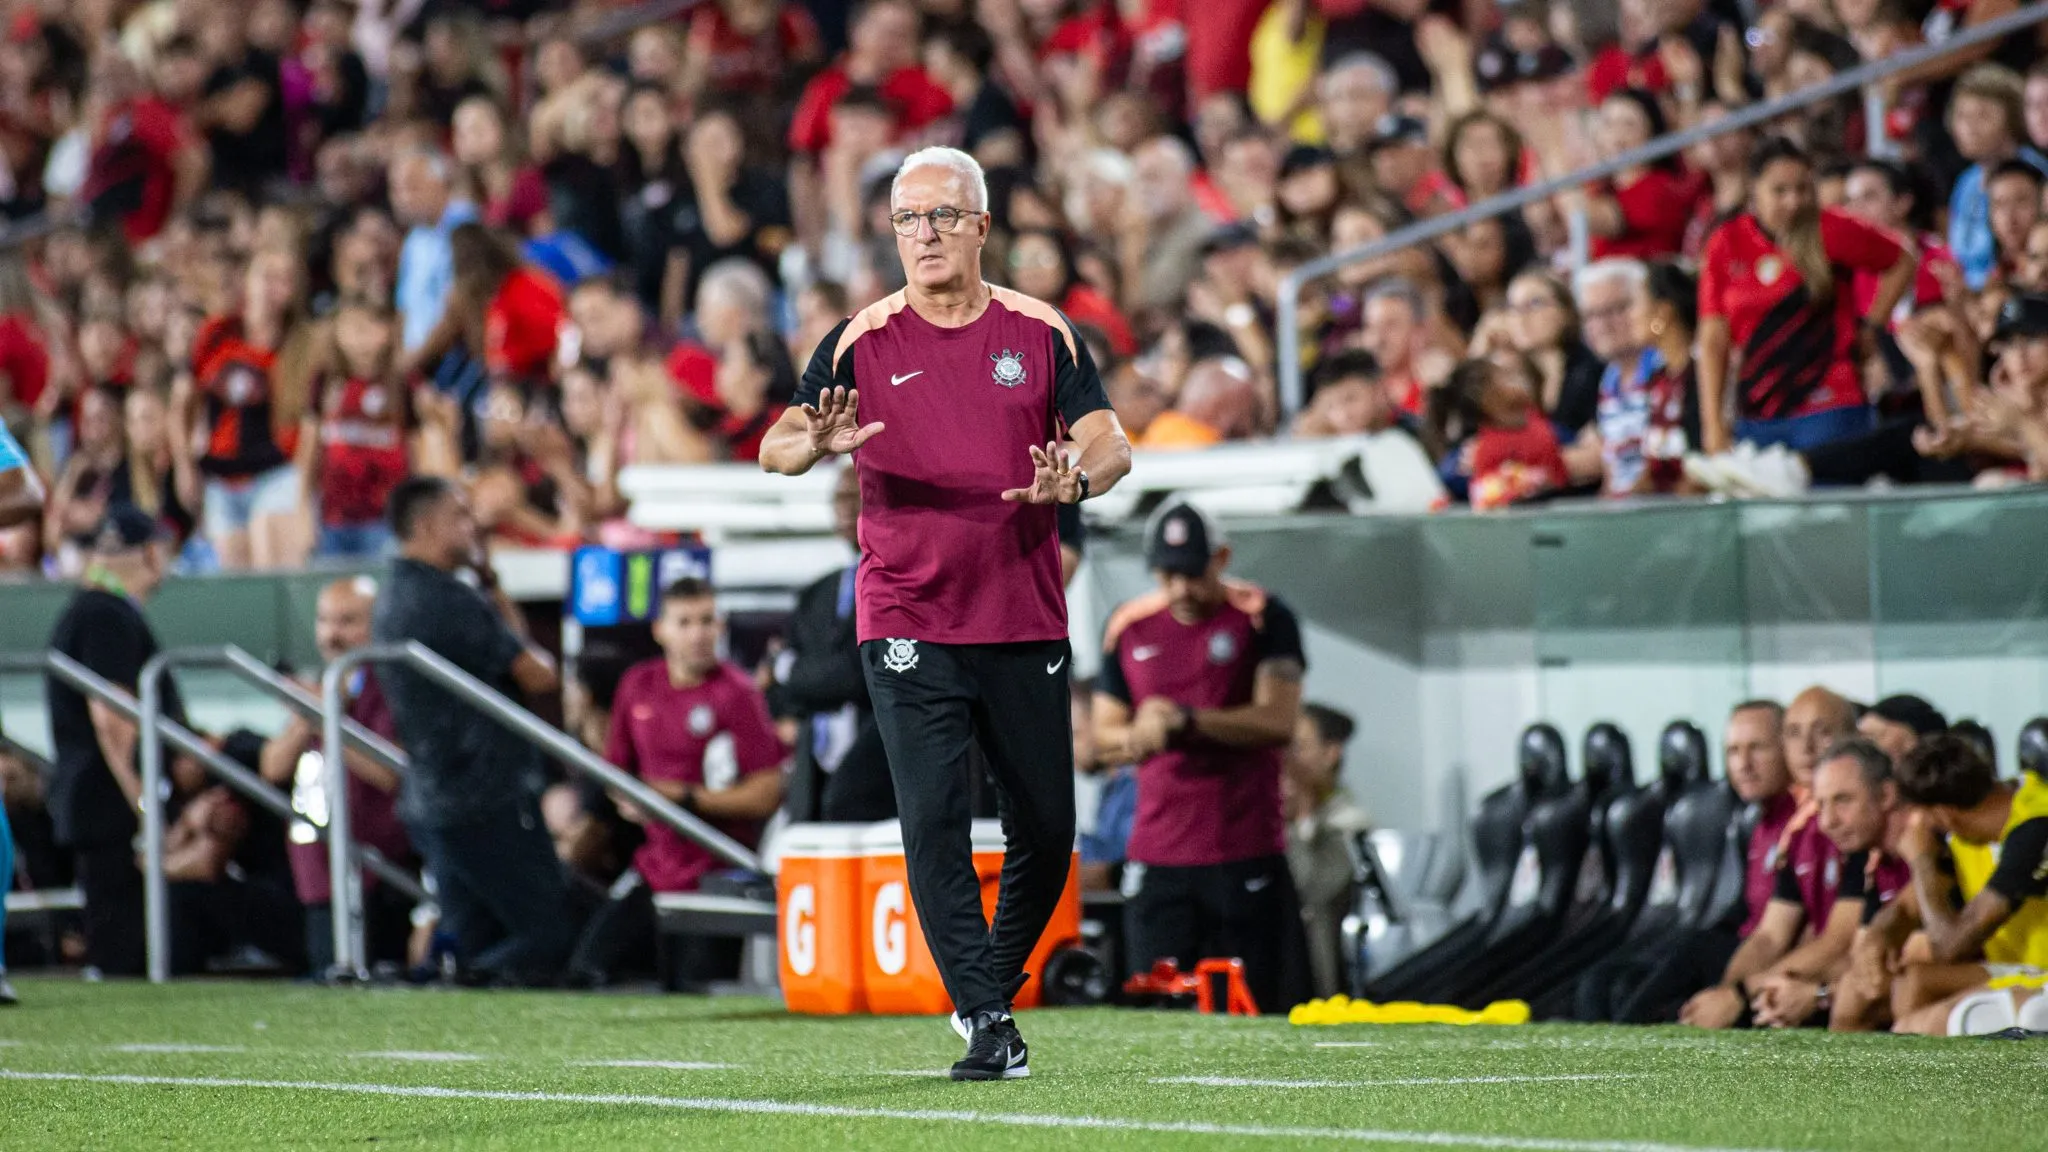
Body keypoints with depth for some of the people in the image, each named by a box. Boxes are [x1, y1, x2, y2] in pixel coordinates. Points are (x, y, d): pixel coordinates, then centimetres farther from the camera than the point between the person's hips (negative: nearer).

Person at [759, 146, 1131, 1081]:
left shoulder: (1041, 333, 5)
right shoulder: (863, 342, 2)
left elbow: (1109, 443, 0)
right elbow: (774, 448, -5)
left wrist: (1073, 478, -24)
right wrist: (817, 441, -29)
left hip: (1026, 624, 2)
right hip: (909, 626, -2)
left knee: (1046, 830, 6)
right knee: (933, 822, -12)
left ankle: (997, 980, 29)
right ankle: (987, 1025, -10)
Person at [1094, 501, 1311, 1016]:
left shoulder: (1262, 617, -1)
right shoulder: (1128, 628, 12)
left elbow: (1278, 720, -10)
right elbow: (1104, 737, 17)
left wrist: (1184, 720, -17)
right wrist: (1140, 736, -6)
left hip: (1245, 856, -3)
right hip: (1156, 855, 3)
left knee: (1256, 1008, -5)